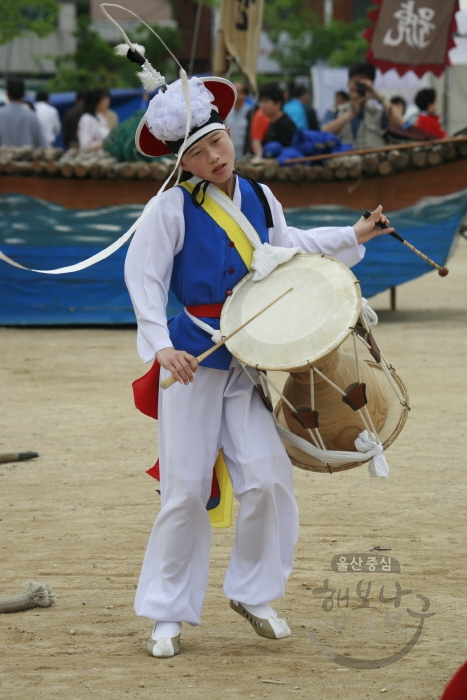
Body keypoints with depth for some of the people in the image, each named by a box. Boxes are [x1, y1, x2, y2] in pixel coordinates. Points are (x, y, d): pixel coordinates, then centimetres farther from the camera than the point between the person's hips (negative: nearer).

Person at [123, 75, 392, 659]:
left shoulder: (259, 198, 7)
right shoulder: (171, 207, -10)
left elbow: (285, 245, 27)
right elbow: (142, 277, -12)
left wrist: (352, 236, 24)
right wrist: (161, 347, -23)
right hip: (192, 359, -4)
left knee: (267, 479, -5)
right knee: (186, 491, -3)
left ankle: (252, 594, 15)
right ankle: (168, 614, 8)